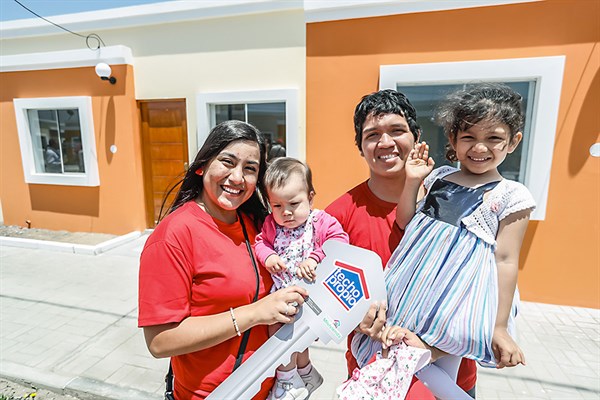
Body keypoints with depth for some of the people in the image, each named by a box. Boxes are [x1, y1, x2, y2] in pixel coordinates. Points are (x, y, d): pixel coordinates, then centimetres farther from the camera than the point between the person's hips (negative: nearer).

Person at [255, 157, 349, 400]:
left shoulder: (321, 221, -11)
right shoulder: (271, 225, 0)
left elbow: (339, 241, -21)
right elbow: (260, 242, 9)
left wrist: (314, 257, -32)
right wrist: (267, 256, -12)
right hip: (281, 293, 4)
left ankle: (288, 381, 23)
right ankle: (306, 373, 41)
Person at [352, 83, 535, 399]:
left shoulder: (512, 196, -5)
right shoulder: (438, 177, 6)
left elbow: (505, 260, -6)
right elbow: (404, 222, 9)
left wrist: (500, 326, -6)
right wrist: (412, 181, -3)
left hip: (458, 300, -5)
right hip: (416, 290, 6)